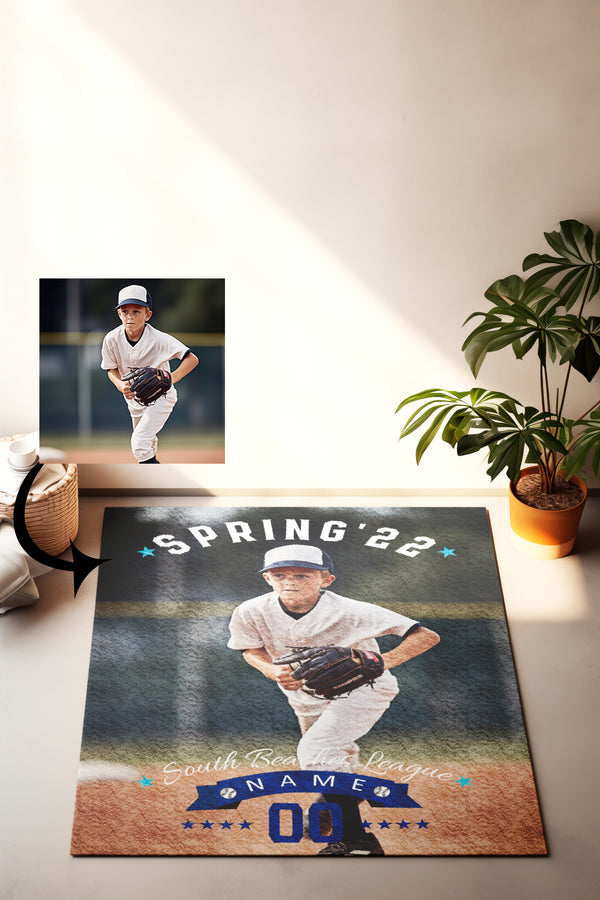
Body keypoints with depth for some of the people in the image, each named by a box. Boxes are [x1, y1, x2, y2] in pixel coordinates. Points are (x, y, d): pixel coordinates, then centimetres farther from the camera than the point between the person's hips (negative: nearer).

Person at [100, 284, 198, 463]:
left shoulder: (158, 338, -26)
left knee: (139, 442, -22)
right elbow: (111, 369, -1)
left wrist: (172, 378, -44)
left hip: (160, 396, -5)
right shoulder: (112, 339, -16)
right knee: (148, 442, 23)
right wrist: (120, 385, -23)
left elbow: (192, 359, -29)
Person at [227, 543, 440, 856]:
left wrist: (383, 662, -49)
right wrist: (272, 670, -23)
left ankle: (355, 840, -16)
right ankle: (341, 797, 60)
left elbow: (427, 636, -32)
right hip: (304, 694, 5)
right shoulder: (251, 613, -22)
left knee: (315, 751, -26)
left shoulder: (349, 611, -32)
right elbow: (251, 649, 0)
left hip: (362, 689, -5)